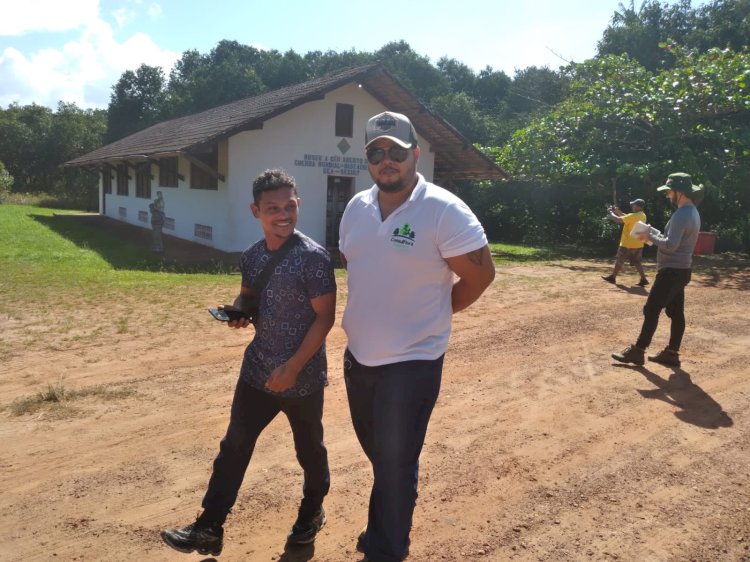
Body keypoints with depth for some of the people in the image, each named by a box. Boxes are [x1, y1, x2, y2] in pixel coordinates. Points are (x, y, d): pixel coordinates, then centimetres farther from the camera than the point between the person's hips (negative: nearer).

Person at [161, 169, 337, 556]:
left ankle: (313, 511, 39)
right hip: (256, 371, 5)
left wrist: (293, 367, -20)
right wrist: (238, 311, -6)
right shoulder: (251, 256, 1)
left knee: (309, 448, 15)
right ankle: (209, 527, 20)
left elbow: (325, 317, -17)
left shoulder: (313, 257, -18)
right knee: (234, 446, 8)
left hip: (303, 377, -5)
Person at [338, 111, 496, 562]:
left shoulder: (445, 210, -17)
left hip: (412, 361, -7)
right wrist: (377, 310, 10)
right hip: (358, 355, 7)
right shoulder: (357, 208, 4)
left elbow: (480, 274, -12)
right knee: (377, 456, 24)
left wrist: (432, 313, -2)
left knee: (395, 465, 6)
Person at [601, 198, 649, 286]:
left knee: (619, 261, 7)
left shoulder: (633, 216, -22)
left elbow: (619, 220, -20)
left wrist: (611, 214, -2)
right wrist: (618, 211, 13)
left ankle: (612, 277, 18)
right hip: (638, 244, 7)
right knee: (637, 262, 10)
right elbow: (627, 218, 17)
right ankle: (643, 279, 3)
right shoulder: (643, 216, 7)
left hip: (627, 244, -7)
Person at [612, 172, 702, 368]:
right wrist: (654, 233, 7)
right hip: (680, 270, 10)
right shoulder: (692, 212, 13)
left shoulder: (681, 215, -20)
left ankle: (637, 351, 0)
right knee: (676, 312, 11)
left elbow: (670, 245, -26)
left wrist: (651, 236, -12)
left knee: (651, 311, -5)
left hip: (672, 271, -10)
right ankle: (671, 353, 17)